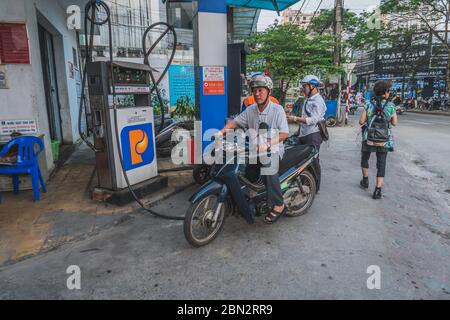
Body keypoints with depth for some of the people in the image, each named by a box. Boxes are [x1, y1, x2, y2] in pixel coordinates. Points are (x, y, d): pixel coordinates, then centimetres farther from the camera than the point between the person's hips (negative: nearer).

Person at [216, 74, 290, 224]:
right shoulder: (250, 110, 8)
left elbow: (284, 134, -15)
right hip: (255, 148, 6)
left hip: (274, 149, -6)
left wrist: (267, 144, -28)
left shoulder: (277, 109, -7)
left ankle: (279, 205, -26)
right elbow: (235, 121, 10)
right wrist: (221, 132, -9)